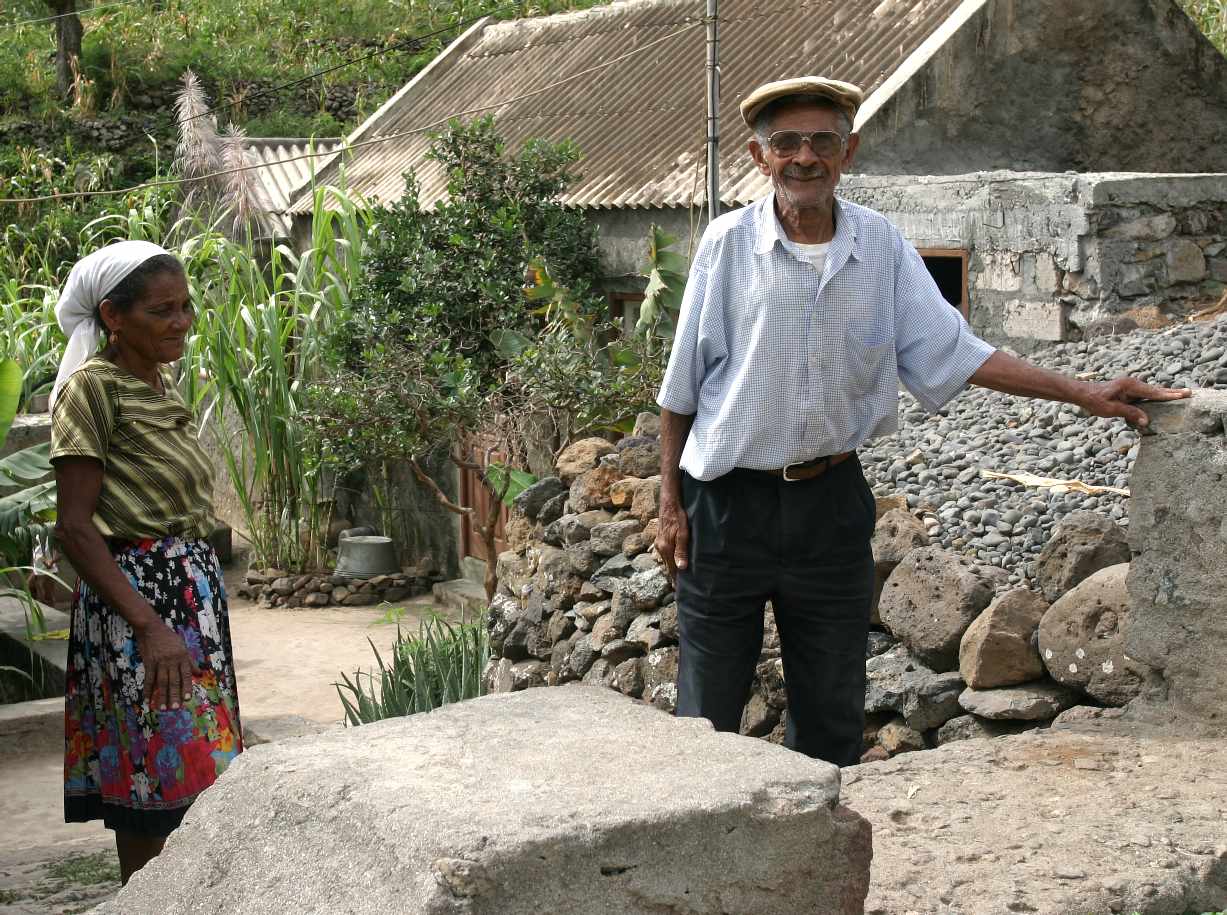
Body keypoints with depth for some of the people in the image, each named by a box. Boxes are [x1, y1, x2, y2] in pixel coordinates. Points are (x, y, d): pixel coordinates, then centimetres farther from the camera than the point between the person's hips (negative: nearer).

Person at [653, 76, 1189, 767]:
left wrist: (1083, 394, -5)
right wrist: (671, 503, -1)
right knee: (709, 713, 6)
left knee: (833, 712, 12)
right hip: (728, 500, -2)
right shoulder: (730, 243, -7)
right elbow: (682, 385, -1)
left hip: (832, 501, 2)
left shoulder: (881, 246, 0)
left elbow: (952, 353, 1)